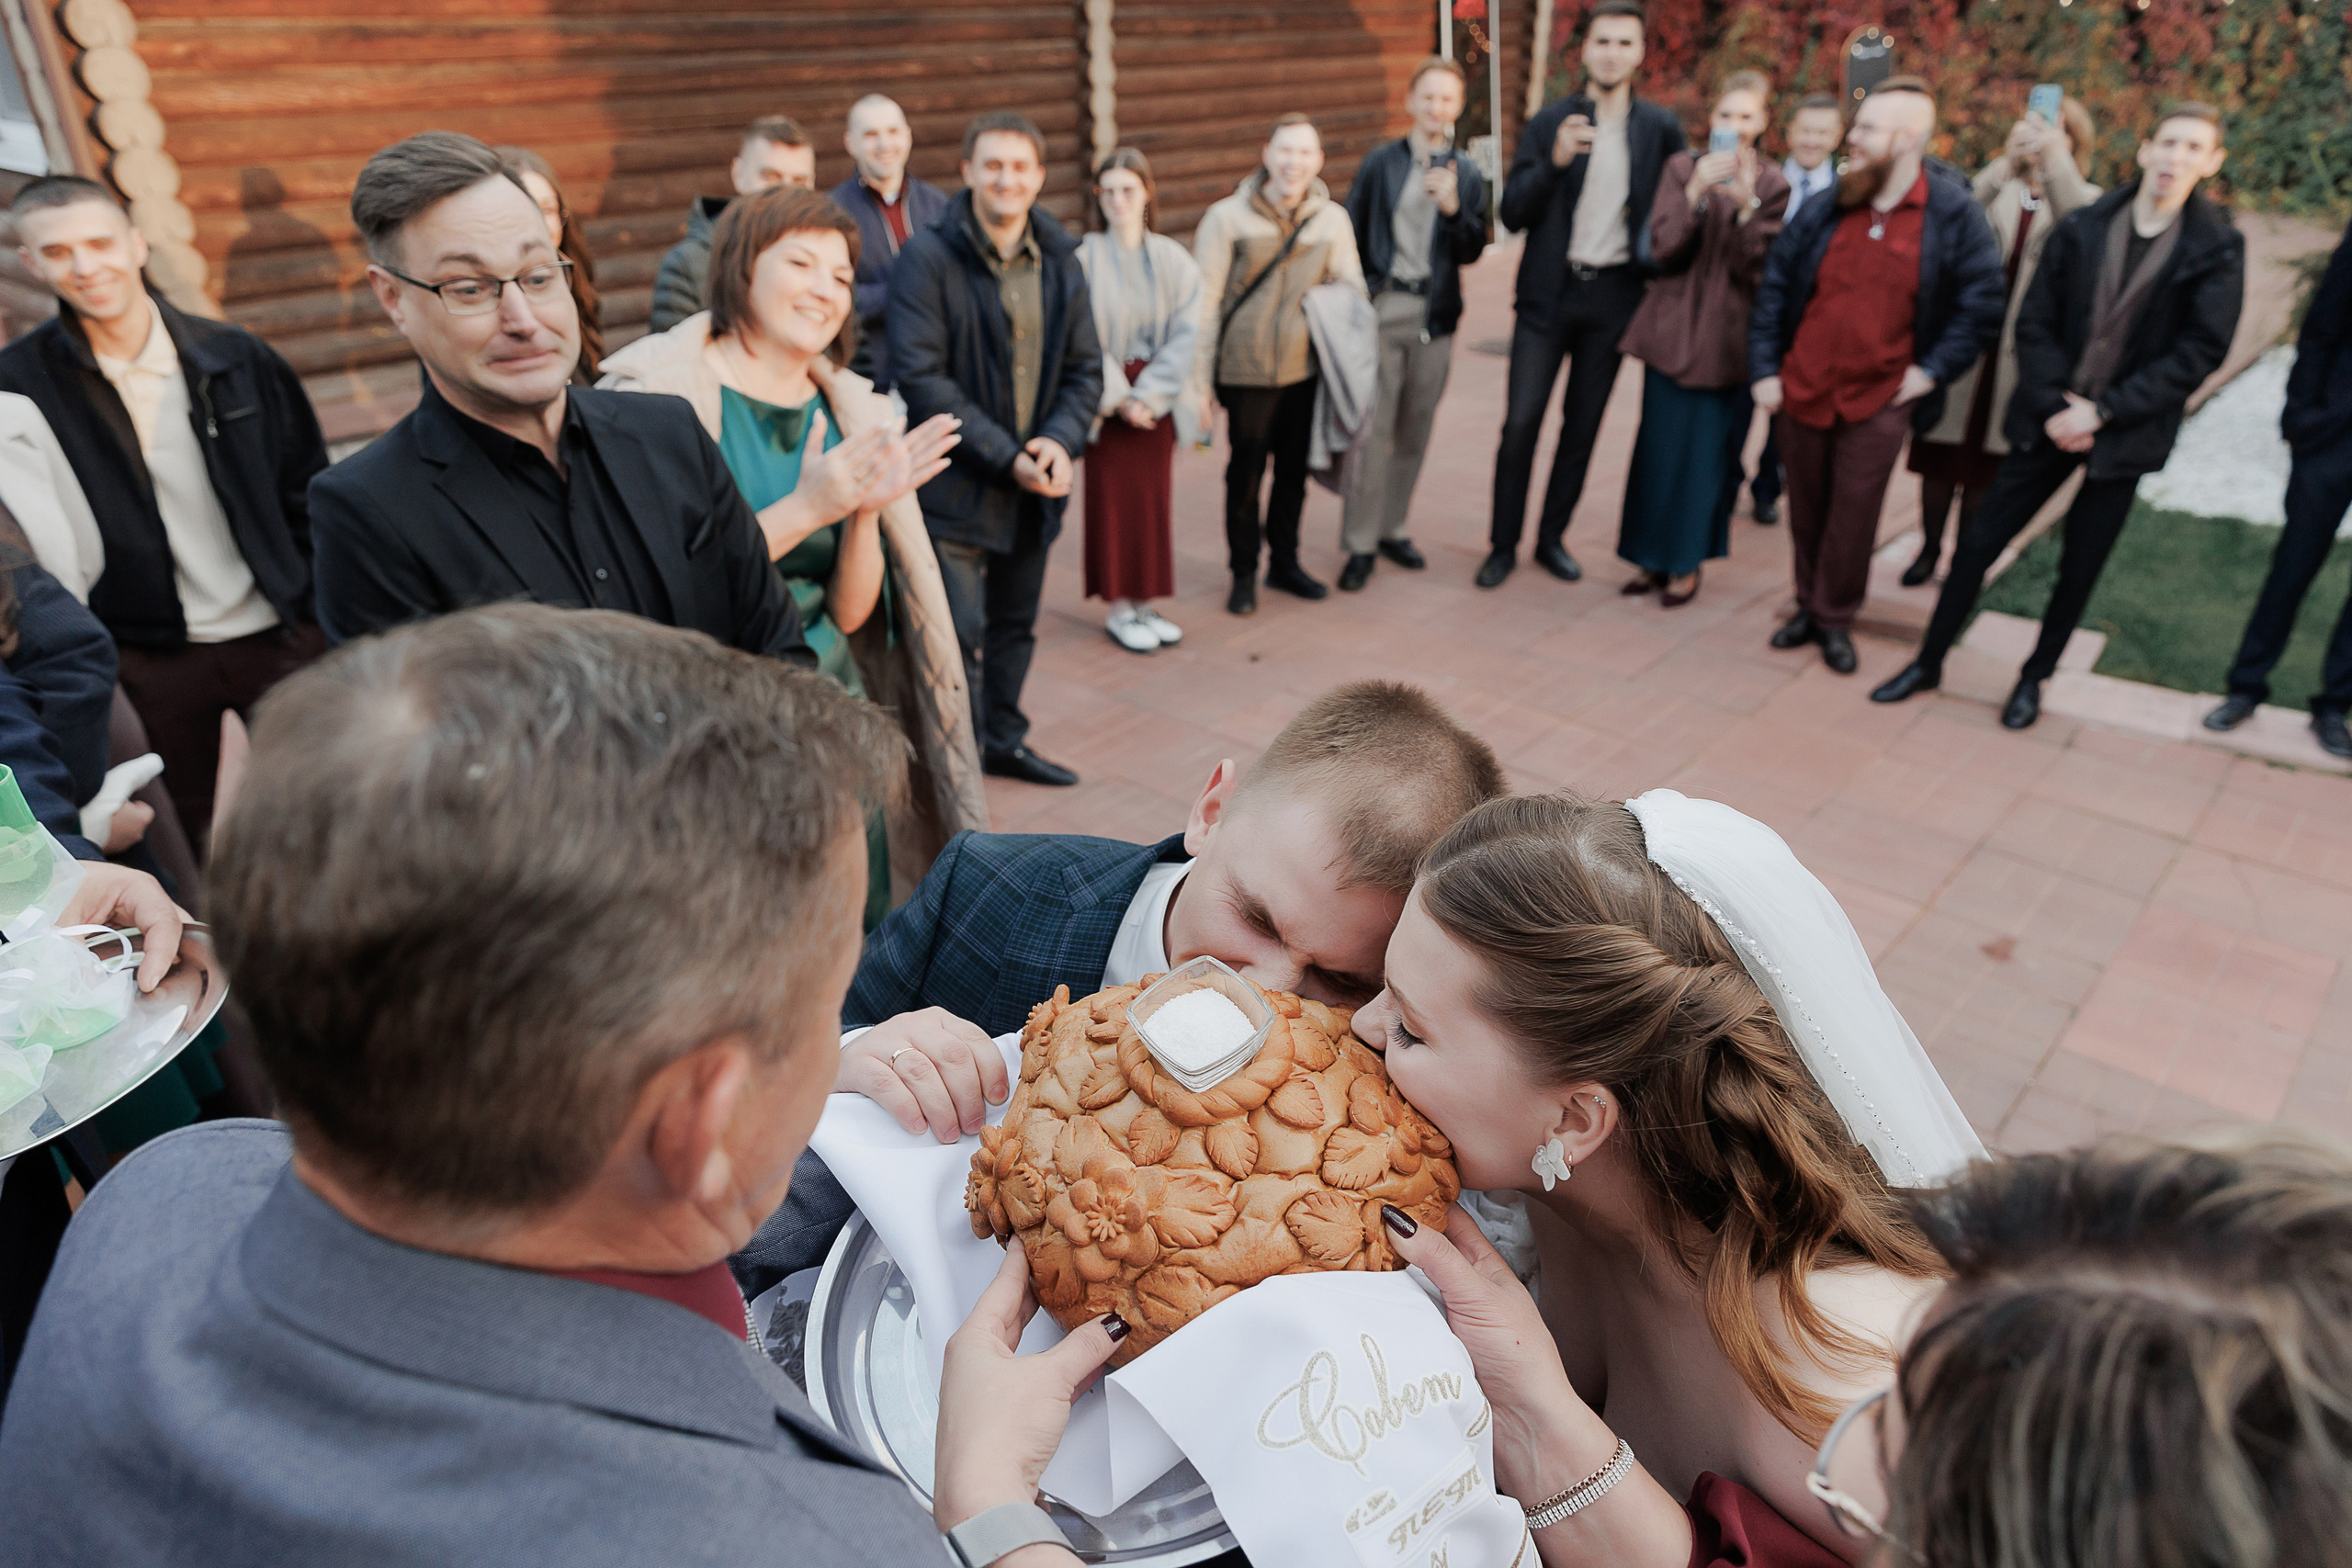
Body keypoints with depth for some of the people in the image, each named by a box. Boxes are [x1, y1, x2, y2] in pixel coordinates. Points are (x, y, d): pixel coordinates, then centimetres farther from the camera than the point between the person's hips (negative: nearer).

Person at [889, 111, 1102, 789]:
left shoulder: (1059, 261, 8)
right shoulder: (928, 258, -11)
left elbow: (1085, 370, 9)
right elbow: (920, 377, -16)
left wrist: (1061, 440, -11)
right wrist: (1005, 457, -19)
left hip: (1033, 487, 6)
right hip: (955, 486, -6)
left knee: (1016, 624, 18)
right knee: (959, 636, -6)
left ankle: (1003, 739, 36)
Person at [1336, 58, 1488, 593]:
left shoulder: (1466, 174, 7)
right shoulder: (1380, 162, 1)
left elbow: (1471, 253, 2)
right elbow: (1351, 235, 4)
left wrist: (1453, 208, -16)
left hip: (1434, 316, 3)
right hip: (1380, 308, -2)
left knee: (1415, 432, 8)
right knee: (1372, 432, -5)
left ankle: (1391, 529, 22)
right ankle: (1361, 544, 3)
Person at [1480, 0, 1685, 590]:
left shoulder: (1660, 128, 3)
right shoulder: (1550, 122, -1)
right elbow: (1512, 213, -8)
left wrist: (1655, 262, -5)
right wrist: (1556, 160, -21)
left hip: (1613, 296, 2)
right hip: (1550, 292, -1)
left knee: (1583, 423, 8)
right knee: (1521, 421, -5)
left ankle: (1552, 537, 21)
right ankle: (1503, 543, 6)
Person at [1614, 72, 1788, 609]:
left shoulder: (1772, 185, 1)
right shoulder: (1682, 168, 4)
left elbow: (1754, 268, -8)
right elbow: (1663, 250, -6)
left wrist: (1744, 206, -22)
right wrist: (1695, 193, -20)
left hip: (1729, 338, -1)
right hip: (1673, 331, 1)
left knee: (1709, 452, 2)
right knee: (1660, 446, 5)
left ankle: (1687, 562, 15)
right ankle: (1655, 557, 18)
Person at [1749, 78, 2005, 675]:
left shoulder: (1953, 213, -7)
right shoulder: (1825, 210, 2)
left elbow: (1982, 303, -2)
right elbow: (1774, 287, 6)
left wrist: (1932, 370, -8)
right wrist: (1763, 369, 0)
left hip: (1877, 401, -3)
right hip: (1800, 391, 3)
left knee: (1853, 518, 2)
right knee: (1806, 509, 12)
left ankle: (1835, 619, 19)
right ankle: (1809, 606, 29)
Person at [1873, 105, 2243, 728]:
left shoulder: (2217, 249, -5)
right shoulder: (2083, 227, -2)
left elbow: (2202, 350, -8)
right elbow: (2035, 322, -2)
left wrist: (2102, 411, -16)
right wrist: (2054, 408, -13)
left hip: (2124, 433, -1)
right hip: (2050, 421, 1)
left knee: (2079, 567, 8)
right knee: (1978, 543, 1)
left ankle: (2034, 677, 25)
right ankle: (1928, 662, 16)